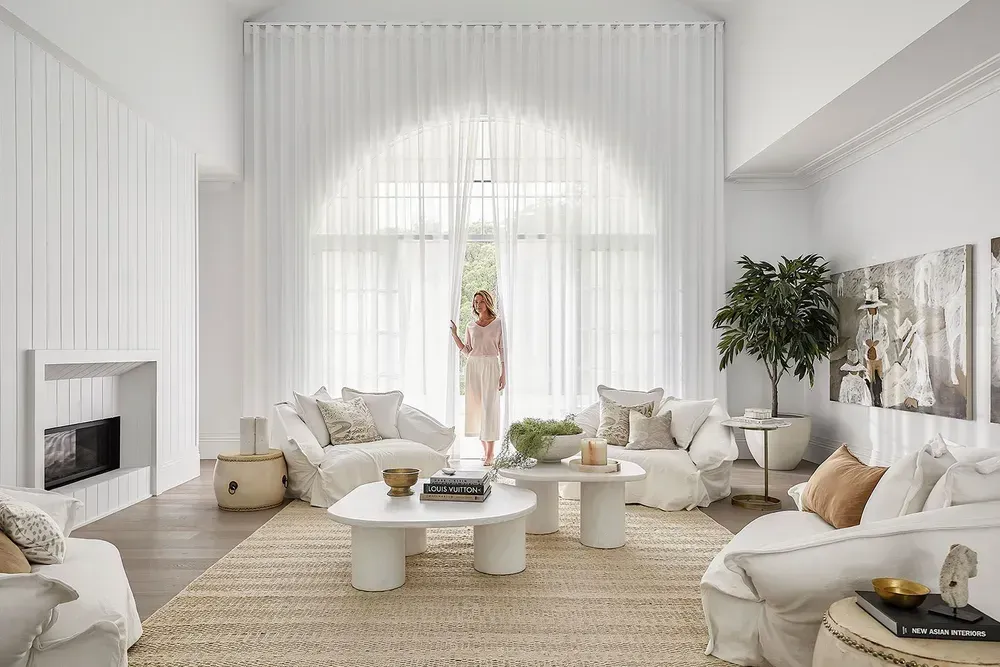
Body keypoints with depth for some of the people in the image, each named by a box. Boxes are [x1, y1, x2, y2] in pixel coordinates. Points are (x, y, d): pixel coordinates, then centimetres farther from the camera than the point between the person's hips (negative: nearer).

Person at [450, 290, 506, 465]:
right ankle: (484, 449, 17)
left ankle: (490, 454, -9)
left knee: (489, 407, -9)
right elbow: (467, 351, 11)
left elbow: (503, 351, 0)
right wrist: (454, 335, 3)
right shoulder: (471, 326, 12)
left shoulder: (498, 323, 3)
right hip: (473, 367, 4)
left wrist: (503, 374, -6)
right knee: (476, 407, 4)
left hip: (491, 367, -4)